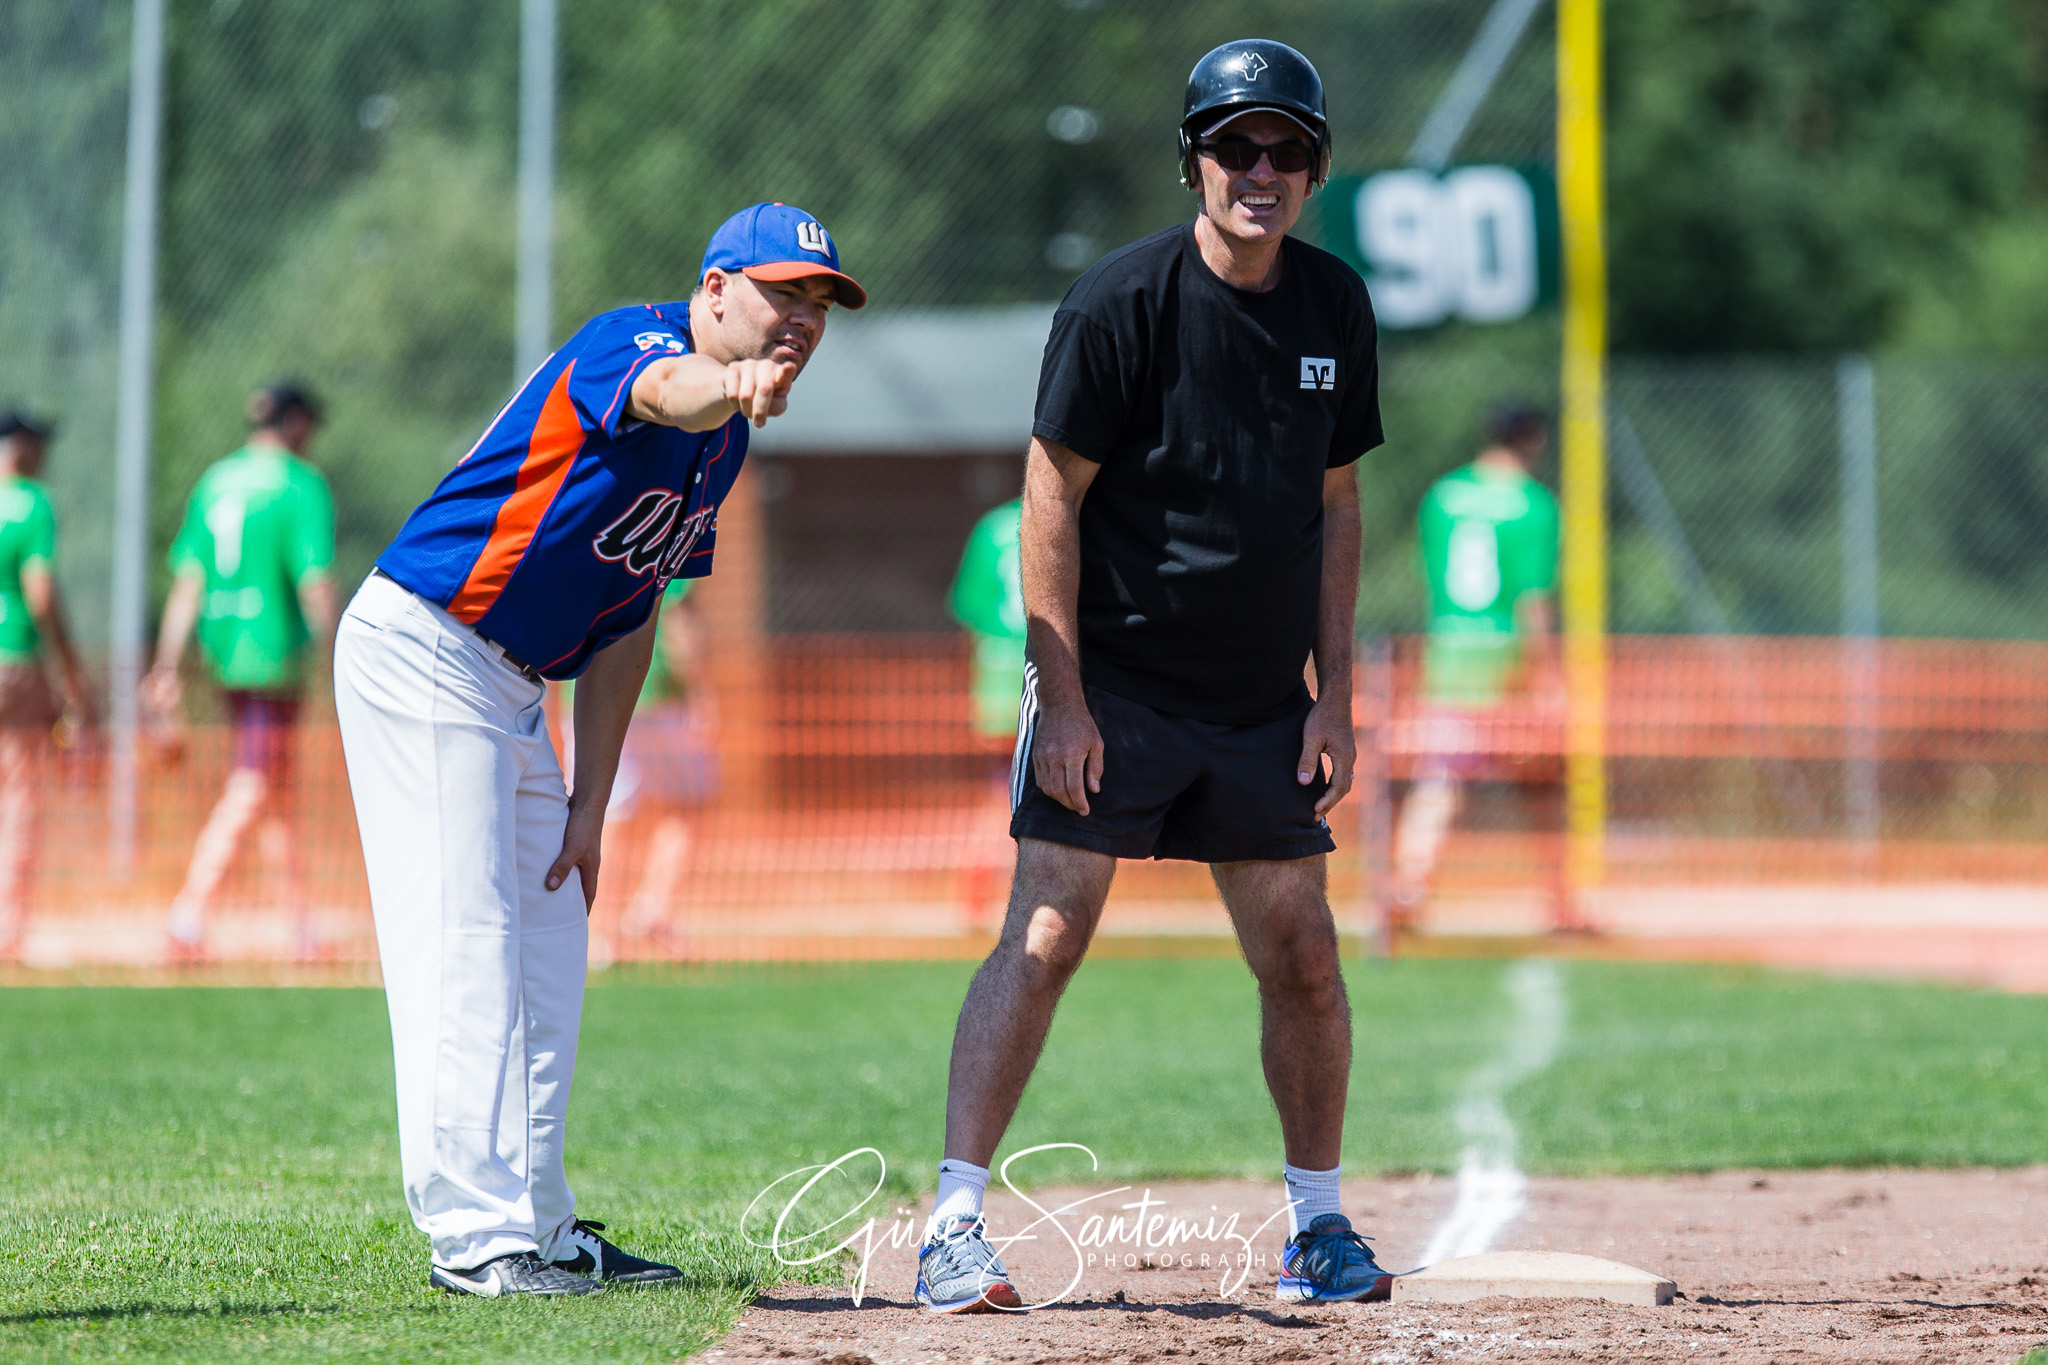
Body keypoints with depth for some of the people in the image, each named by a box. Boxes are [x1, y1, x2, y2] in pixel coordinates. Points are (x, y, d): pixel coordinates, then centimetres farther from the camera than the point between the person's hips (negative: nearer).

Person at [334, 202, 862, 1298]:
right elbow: (665, 391, -44)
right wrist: (729, 384, -69)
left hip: (512, 686, 10)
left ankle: (535, 1225, 23)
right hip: (420, 644, -10)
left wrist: (590, 805, 9)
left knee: (548, 952, 14)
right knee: (464, 940, -14)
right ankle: (477, 1237, -15)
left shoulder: (724, 439, 10)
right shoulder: (632, 342, -17)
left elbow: (628, 617, 13)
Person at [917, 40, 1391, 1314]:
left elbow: (1335, 503, 11)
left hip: (1264, 705, 5)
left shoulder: (1335, 305, 3)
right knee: (1045, 935, -12)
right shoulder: (1123, 300, -13)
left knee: (1303, 957, 6)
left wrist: (1335, 693, 5)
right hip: (1115, 687, -5)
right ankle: (956, 1222, -11)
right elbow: (1053, 500, -12)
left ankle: (1318, 1224, 20)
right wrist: (1064, 703, -16)